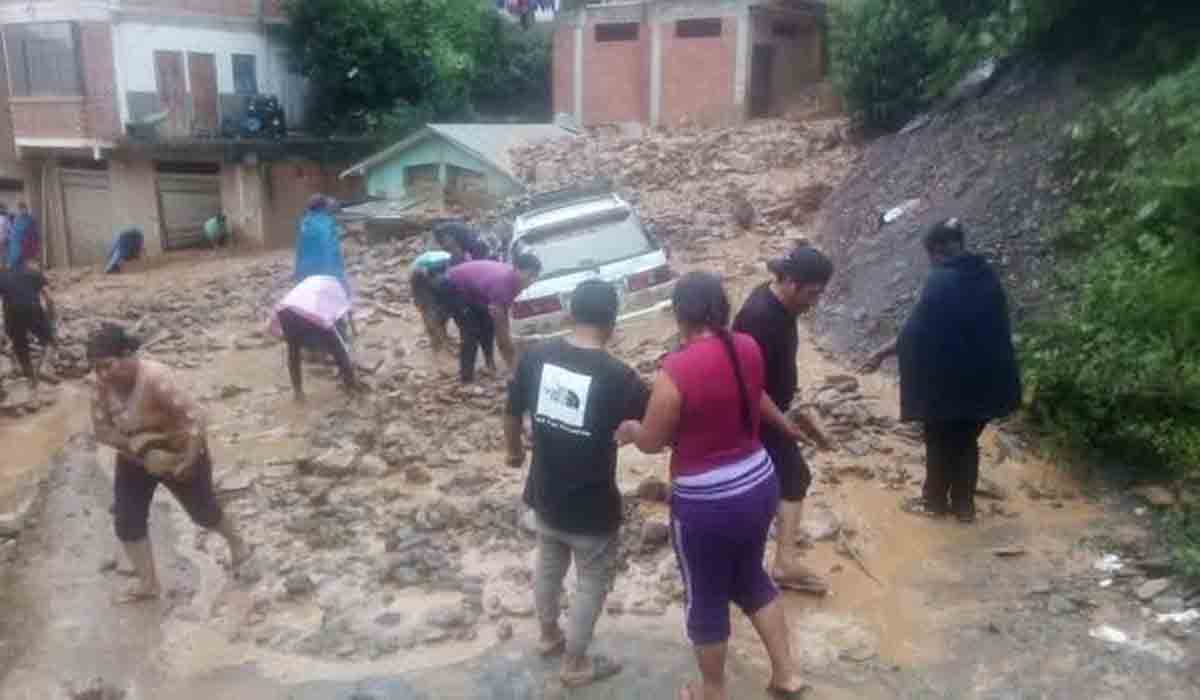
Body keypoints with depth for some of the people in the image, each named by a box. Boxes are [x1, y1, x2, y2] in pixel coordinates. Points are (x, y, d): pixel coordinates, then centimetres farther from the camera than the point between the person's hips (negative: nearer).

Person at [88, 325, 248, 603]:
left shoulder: (156, 379, -35)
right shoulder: (103, 385, -15)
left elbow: (194, 415, -36)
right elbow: (100, 428, -9)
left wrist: (190, 459, -38)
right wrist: (127, 443, -28)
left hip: (178, 454, -6)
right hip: (134, 461, 6)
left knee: (203, 511, 13)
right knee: (127, 521, 1)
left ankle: (236, 542, 43)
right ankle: (148, 584, 17)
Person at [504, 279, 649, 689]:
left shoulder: (535, 358, -9)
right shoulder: (616, 375, -23)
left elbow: (512, 414, 5)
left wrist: (514, 451, 24)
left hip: (545, 495, 5)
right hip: (591, 506, -5)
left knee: (548, 565, 28)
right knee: (593, 582, 17)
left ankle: (549, 635, 50)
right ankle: (575, 664, 32)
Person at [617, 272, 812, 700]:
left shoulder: (676, 370, -24)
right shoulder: (748, 348, -4)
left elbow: (652, 442, -12)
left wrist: (628, 428, 11)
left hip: (707, 504, -6)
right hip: (760, 484, 7)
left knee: (706, 599, 16)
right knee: (750, 578, 29)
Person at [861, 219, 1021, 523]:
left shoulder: (941, 281, -17)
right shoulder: (986, 275, 5)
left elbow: (917, 330, -14)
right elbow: (995, 327, 12)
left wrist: (882, 353, -2)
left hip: (946, 379, -6)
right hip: (983, 378, 7)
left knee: (940, 442, 10)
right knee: (967, 441, 17)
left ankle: (935, 501, 24)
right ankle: (964, 504, 26)